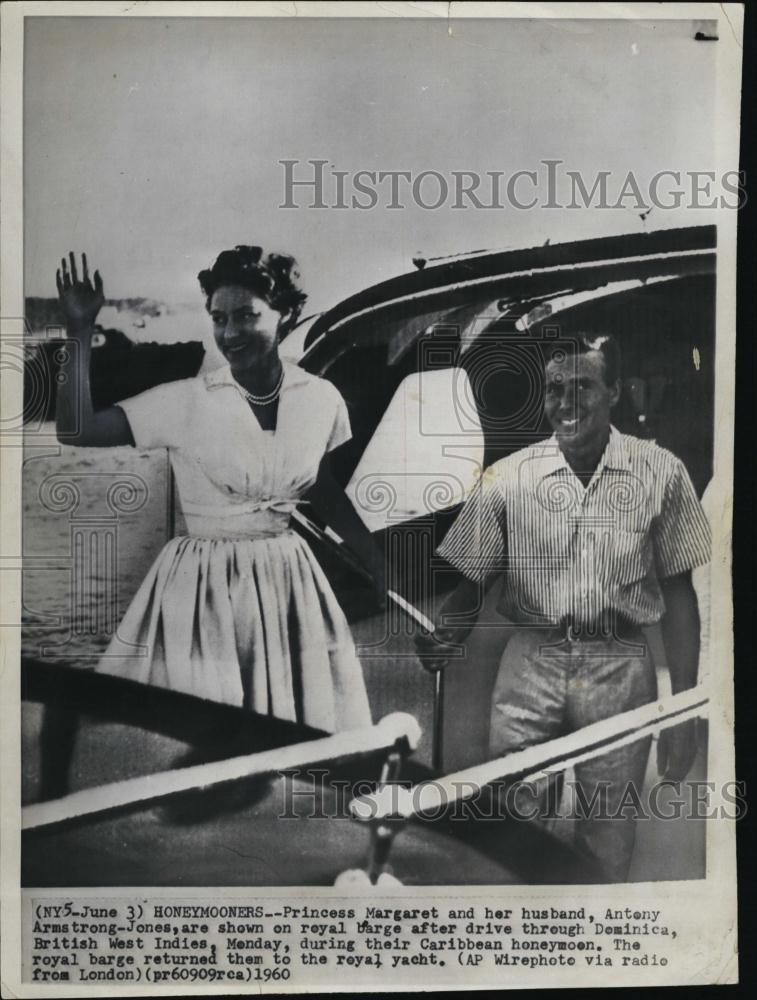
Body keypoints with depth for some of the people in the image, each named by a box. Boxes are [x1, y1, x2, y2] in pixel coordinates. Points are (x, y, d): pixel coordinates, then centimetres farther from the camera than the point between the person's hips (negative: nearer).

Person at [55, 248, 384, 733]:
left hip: (290, 584, 3)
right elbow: (77, 430, -15)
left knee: (305, 722, 13)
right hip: (204, 589, -2)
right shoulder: (187, 401, -10)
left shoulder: (323, 399, -3)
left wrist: (378, 562, 7)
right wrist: (81, 333, -18)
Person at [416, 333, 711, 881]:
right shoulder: (507, 477, -2)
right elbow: (471, 583, 2)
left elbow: (678, 592, 3)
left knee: (608, 843, 11)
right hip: (530, 666, 0)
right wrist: (442, 641, -19)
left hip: (621, 669, 0)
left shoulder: (661, 475, -2)